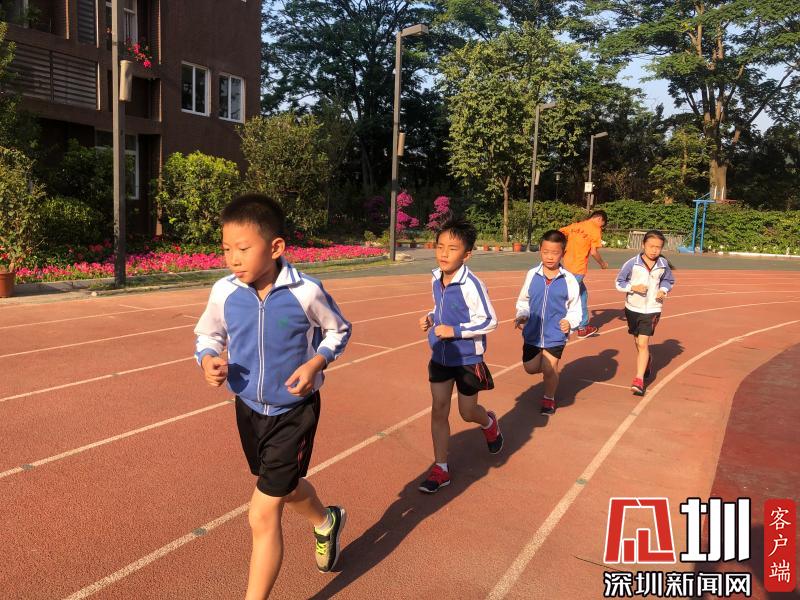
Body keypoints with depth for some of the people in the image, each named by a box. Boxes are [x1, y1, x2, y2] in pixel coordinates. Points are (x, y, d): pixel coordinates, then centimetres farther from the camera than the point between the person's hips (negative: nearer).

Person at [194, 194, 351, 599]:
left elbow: (338, 331, -2)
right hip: (249, 410, 5)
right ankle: (326, 521, 61)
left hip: (294, 413, -5)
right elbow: (207, 336, 5)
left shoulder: (306, 292, -21)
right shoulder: (223, 292, -12)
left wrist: (316, 363, -19)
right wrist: (208, 360, -17)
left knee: (263, 515, -5)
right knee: (286, 487, 27)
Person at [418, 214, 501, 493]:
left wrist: (455, 331, -25)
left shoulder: (471, 285, -24)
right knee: (439, 410, 6)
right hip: (440, 357, 6)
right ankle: (440, 468, 17)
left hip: (468, 359, -5)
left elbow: (489, 321, -20)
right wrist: (430, 318, -4)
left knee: (467, 412, 11)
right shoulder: (436, 278, -2)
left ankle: (490, 423, 47)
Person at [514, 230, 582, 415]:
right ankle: (549, 368, 48)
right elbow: (524, 301, 6)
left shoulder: (569, 279, -10)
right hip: (532, 333, 3)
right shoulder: (532, 275, -5)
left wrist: (570, 322, -19)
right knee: (530, 368, 13)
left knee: (549, 370, -1)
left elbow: (575, 308, -2)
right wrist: (521, 316, -10)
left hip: (556, 335, -3)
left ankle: (549, 398, 28)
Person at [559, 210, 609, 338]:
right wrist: (602, 263, 5)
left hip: (567, 266, 8)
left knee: (583, 294, 21)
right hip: (578, 269, -8)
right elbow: (593, 252, -12)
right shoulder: (595, 230, -7)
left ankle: (583, 327, 28)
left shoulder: (575, 225, 13)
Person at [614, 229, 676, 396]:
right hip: (633, 309, 1)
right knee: (639, 343, 18)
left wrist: (663, 290, -6)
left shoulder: (663, 265, -5)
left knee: (643, 343, -12)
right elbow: (619, 282, -4)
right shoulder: (632, 263, -13)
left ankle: (639, 380, -9)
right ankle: (647, 362, 49)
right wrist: (633, 287, -21)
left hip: (652, 310, -1)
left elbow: (669, 281, 14)